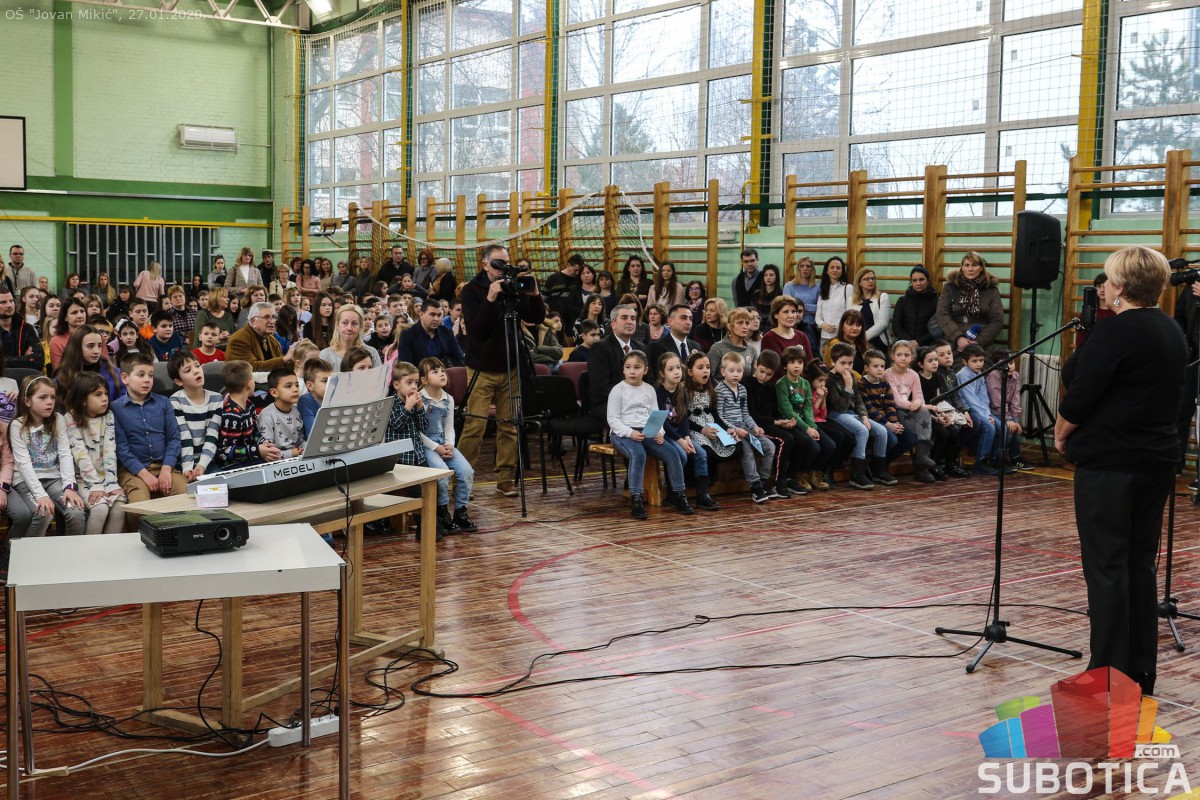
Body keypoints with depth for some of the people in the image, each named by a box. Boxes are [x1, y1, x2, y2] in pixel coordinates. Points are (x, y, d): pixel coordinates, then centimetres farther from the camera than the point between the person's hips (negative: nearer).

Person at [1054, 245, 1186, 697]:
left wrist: (1062, 435, 2)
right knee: (1141, 563, 13)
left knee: (1106, 564, -2)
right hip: (1157, 460, 8)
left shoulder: (1115, 332, -16)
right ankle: (1141, 673, 19)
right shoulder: (1173, 333, 11)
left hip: (1109, 463, -8)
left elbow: (1079, 398, -17)